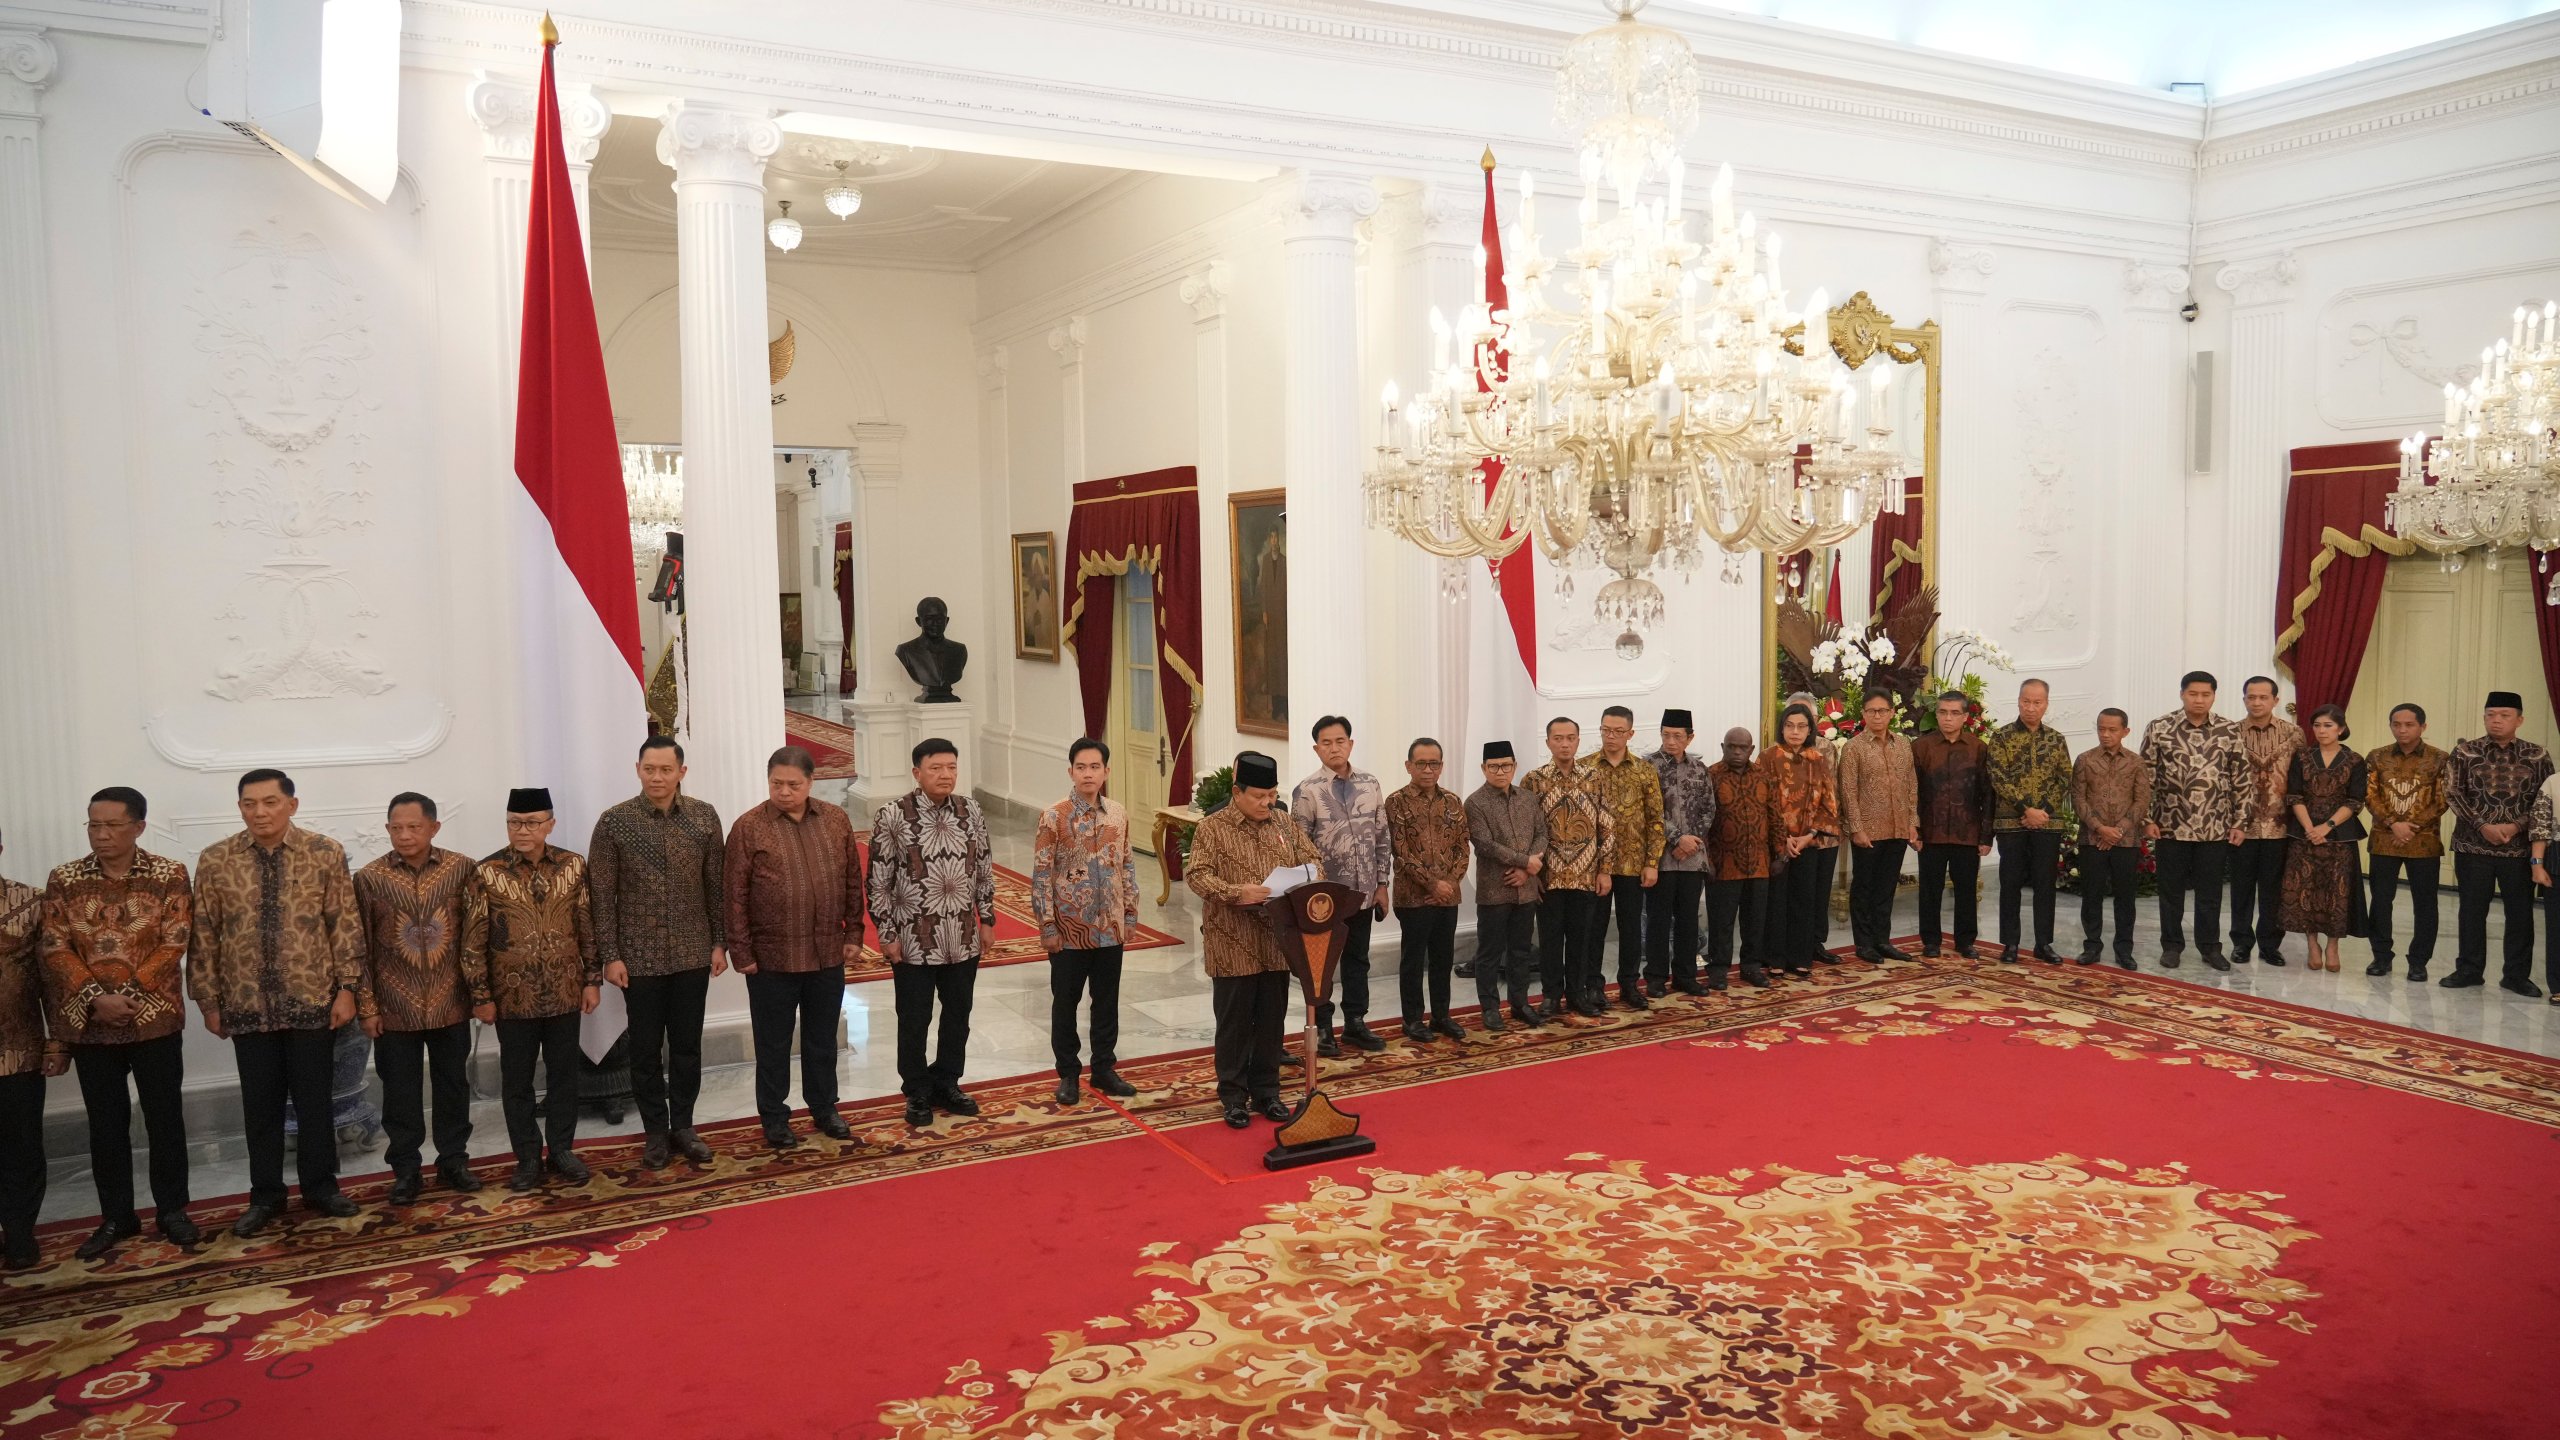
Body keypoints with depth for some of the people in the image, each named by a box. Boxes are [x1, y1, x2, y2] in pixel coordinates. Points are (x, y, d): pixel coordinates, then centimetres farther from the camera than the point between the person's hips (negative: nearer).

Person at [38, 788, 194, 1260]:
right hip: (89, 1022, 2)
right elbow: (53, 948, -2)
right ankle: (115, 1216, 22)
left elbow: (174, 944, -7)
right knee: (106, 1123, 10)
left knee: (165, 1117, 6)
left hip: (154, 1017, -2)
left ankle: (173, 1210, 18)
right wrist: (95, 998, -15)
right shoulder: (64, 880, 2)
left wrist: (128, 995, -16)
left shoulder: (170, 876, -4)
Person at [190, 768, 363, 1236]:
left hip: (312, 1001, -1)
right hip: (247, 1005, 1)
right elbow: (204, 936, 2)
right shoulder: (214, 861, -1)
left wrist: (347, 987, -5)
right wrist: (209, 1000, 2)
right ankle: (266, 1195, 24)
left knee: (314, 1098, 9)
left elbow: (346, 924, -2)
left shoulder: (325, 854, -4)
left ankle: (320, 1186, 24)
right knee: (260, 1103, 10)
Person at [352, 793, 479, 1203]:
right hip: (394, 1008, 0)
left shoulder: (462, 869, -4)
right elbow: (361, 949, -1)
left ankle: (453, 1160, 26)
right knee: (400, 1092, 9)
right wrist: (366, 1006, -3)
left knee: (453, 1085, 12)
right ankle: (405, 1170, 21)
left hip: (450, 1003, 1)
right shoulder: (369, 878, -5)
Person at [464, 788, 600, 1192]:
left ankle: (562, 1149, 26)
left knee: (564, 1075, 12)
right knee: (517, 1080, 10)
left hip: (565, 992, 1)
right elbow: (473, 942, -5)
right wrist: (481, 996, -5)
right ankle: (527, 1157, 23)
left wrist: (593, 979, 3)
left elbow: (588, 927, 4)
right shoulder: (487, 873, -8)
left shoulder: (574, 866, -2)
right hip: (513, 996, -1)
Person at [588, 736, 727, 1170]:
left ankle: (683, 1125, 25)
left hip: (693, 954, 2)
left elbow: (716, 885, 4)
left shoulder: (705, 816, -1)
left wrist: (719, 943, 2)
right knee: (646, 1049, 9)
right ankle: (655, 1131, 22)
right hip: (638, 957, -2)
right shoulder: (614, 822, -8)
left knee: (687, 1045, 11)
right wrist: (610, 955, -8)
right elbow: (601, 895, -5)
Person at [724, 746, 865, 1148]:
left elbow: (853, 881, 7)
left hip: (828, 954, 3)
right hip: (771, 957, -3)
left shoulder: (835, 820, 2)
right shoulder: (748, 827, -9)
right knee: (773, 1044, 10)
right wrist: (741, 952, -9)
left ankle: (824, 1108, 32)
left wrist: (853, 934, 4)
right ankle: (774, 1117, 25)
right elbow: (733, 896, -8)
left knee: (822, 1039, 17)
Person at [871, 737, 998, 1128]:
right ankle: (917, 1094, 26)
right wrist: (887, 934, -9)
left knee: (958, 1015, 15)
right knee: (914, 1021, 9)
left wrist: (986, 920, 9)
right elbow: (878, 882, -8)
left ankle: (946, 1084, 33)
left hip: (963, 938, 4)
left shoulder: (972, 812, 1)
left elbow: (984, 871, 9)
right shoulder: (892, 816, -12)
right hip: (913, 940, -4)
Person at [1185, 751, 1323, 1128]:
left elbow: (1313, 857, 14)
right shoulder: (1213, 828, -7)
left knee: (1272, 1019, 12)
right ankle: (1233, 1096, 17)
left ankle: (1267, 1092, 25)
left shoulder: (1285, 825, 8)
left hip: (1277, 941, 4)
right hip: (1233, 944, -4)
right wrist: (1235, 892, -29)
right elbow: (1196, 875, -15)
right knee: (1234, 1021, 5)